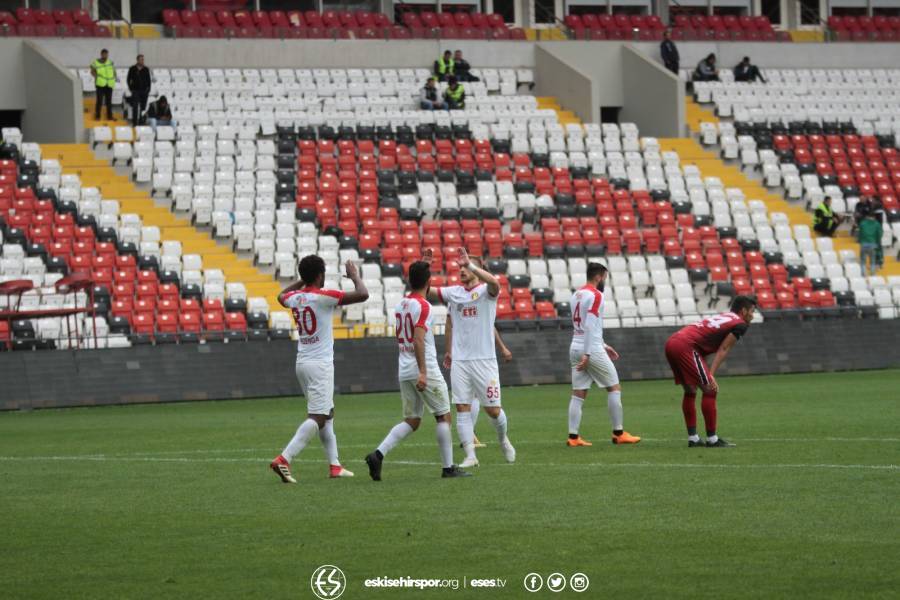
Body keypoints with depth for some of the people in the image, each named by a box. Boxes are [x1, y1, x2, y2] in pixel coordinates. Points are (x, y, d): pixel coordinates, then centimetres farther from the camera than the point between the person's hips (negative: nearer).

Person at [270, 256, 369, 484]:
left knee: (327, 413, 17)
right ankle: (284, 459, -24)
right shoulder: (324, 297, -15)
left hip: (302, 363, 8)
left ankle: (334, 465, 18)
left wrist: (302, 281, 32)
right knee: (318, 417, -11)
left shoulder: (295, 298, 6)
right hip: (320, 364, -8)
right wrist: (354, 275, 0)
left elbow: (281, 296, 33)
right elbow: (363, 294, -17)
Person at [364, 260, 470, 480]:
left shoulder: (400, 305, 10)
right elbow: (418, 340, -22)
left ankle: (378, 454, -7)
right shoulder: (423, 306, -13)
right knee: (443, 416, 5)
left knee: (411, 421, 11)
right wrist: (423, 372, -25)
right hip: (425, 370, -7)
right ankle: (448, 467, 7)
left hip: (404, 371, 7)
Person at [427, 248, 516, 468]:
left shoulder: (485, 291, -4)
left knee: (493, 409, 1)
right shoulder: (453, 292, 9)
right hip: (459, 360, 4)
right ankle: (470, 456, -3)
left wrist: (470, 264, -32)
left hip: (483, 359, -4)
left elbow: (494, 282, -27)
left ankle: (503, 440, 31)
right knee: (462, 409, -4)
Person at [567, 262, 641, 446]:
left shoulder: (577, 294, 15)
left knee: (578, 394, 6)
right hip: (591, 350, -8)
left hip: (575, 348, 8)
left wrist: (603, 346, 26)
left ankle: (573, 437, 1)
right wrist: (588, 354, -23)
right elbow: (590, 326, -20)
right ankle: (618, 433, 4)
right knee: (614, 388, 3)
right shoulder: (595, 295, -12)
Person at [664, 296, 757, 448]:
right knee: (710, 391, -2)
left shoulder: (722, 318, 28)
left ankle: (693, 438, 21)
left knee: (690, 391, 19)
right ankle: (712, 439, 0)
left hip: (671, 342, 9)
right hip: (686, 346, -9)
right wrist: (711, 376, -9)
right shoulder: (740, 325, 4)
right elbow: (723, 350, -4)